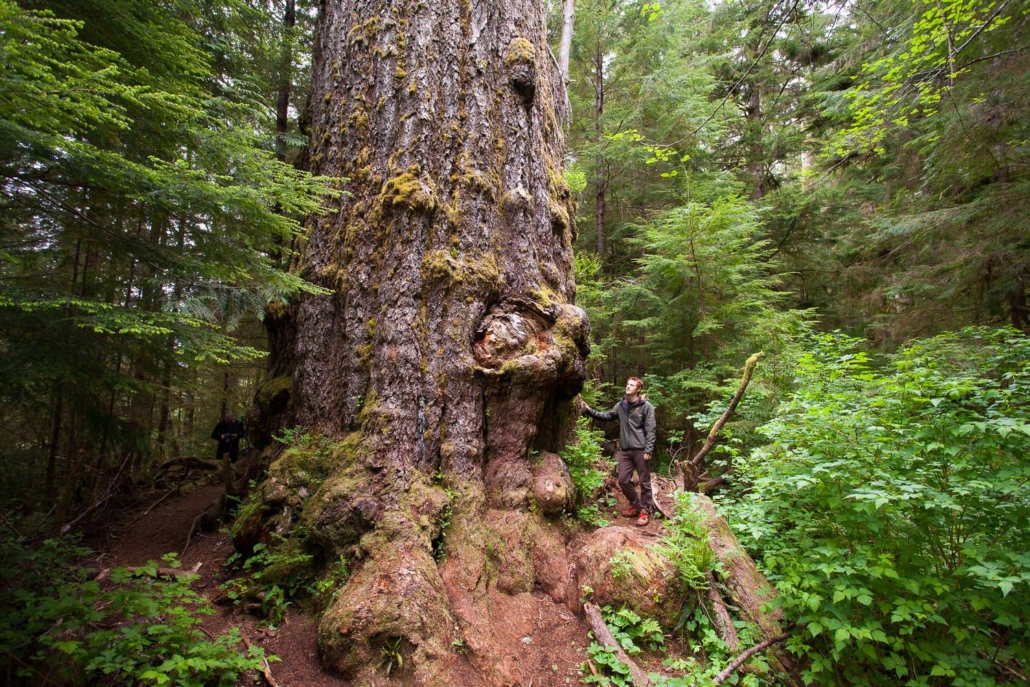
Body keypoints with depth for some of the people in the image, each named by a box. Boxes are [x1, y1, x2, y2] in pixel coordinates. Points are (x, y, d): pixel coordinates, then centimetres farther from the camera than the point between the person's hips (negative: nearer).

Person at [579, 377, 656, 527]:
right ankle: (636, 505, 28)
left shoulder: (646, 406, -6)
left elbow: (650, 430, -9)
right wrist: (589, 410, 0)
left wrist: (648, 450, -15)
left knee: (644, 481, 4)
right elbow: (606, 416, 12)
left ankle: (645, 511, 16)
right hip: (625, 450, 6)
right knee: (623, 480, 8)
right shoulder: (620, 405, 9)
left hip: (640, 449, -5)